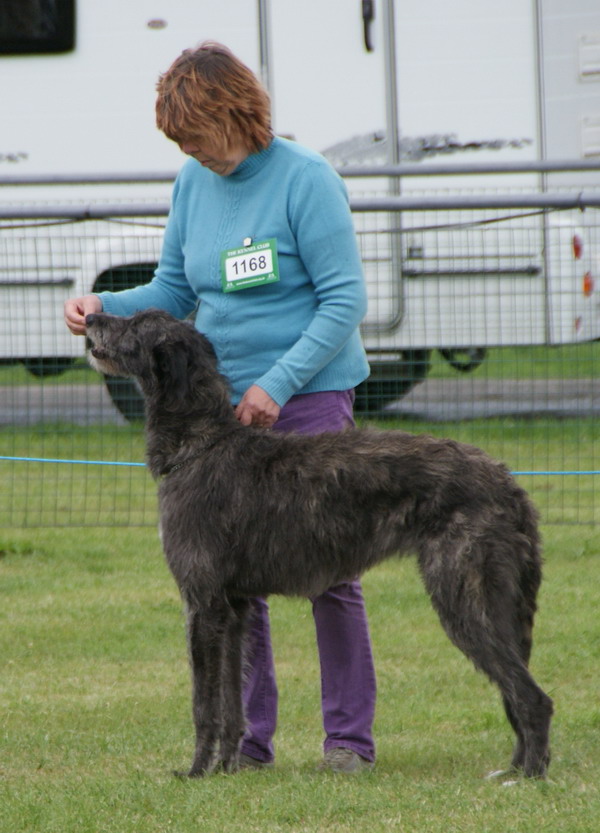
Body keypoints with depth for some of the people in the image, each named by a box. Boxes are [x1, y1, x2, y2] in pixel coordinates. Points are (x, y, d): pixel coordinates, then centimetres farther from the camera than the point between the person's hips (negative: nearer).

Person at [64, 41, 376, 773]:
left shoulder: (305, 180, -11)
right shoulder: (192, 183, 8)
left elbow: (345, 299, -12)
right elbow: (173, 292, 15)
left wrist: (278, 383, -19)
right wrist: (104, 306, -5)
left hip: (308, 394, -6)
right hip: (222, 401, 6)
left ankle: (349, 736, 4)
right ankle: (246, 735, 11)